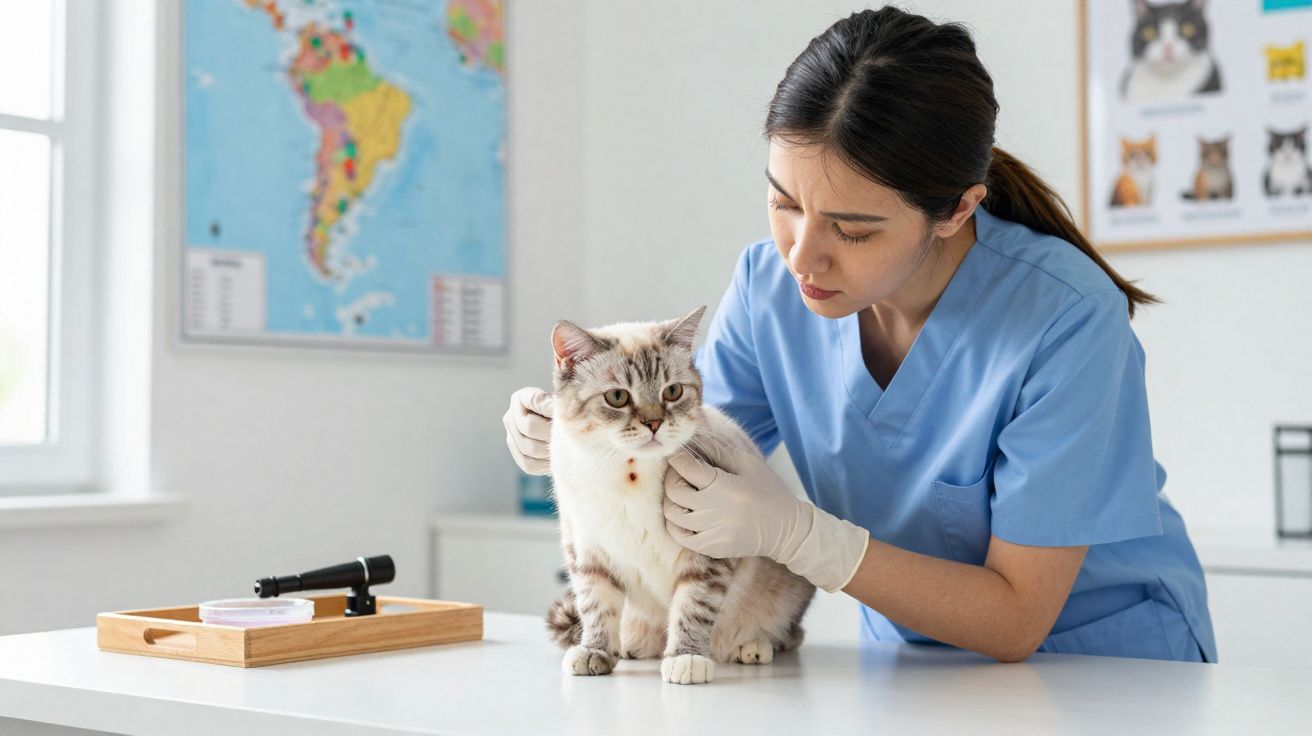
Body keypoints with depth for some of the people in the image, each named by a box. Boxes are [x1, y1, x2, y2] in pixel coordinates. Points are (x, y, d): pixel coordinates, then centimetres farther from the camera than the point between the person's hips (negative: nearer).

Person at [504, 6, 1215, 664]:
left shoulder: (1065, 322, -25)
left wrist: (792, 532, -28)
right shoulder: (769, 283, -10)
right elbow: (688, 479, -1)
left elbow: (1015, 618, -19)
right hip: (904, 662, 4)